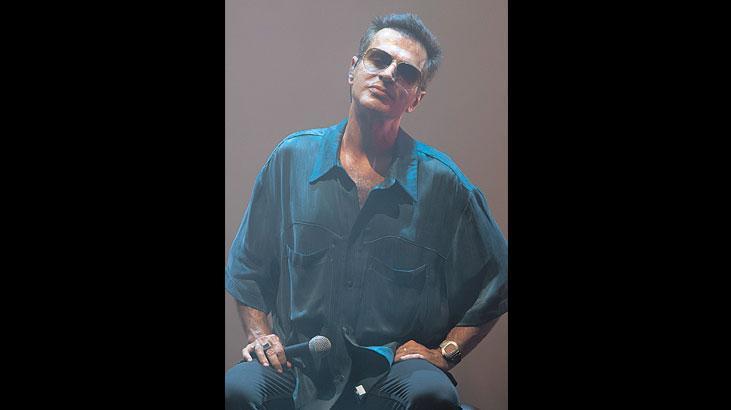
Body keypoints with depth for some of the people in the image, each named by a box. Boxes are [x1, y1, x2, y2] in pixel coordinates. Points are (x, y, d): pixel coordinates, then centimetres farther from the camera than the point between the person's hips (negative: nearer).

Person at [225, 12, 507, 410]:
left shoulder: (442, 182, -1)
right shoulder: (291, 158, 4)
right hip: (297, 366, 1)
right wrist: (259, 335, 3)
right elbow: (246, 267, 15)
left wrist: (442, 354, 1)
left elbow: (494, 287, 9)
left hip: (396, 366, 0)